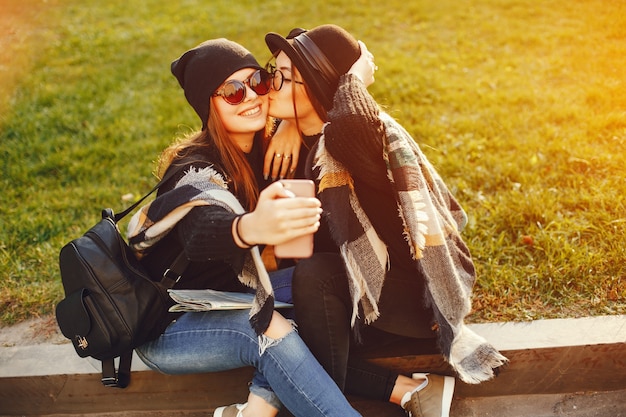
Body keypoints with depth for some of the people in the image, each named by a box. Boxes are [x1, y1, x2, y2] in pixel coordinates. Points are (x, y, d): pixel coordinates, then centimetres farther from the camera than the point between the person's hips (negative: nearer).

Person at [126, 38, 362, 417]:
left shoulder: (262, 147, -5)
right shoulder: (197, 169, -27)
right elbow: (201, 230, -49)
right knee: (271, 329, -32)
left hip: (225, 296, 8)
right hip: (167, 328, -7)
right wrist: (250, 228, -71)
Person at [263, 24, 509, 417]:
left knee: (313, 275, -29)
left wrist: (356, 74, -27)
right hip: (366, 288, 9)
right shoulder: (304, 142, 3)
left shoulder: (346, 136, -21)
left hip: (418, 293, -8)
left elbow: (352, 120, -48)